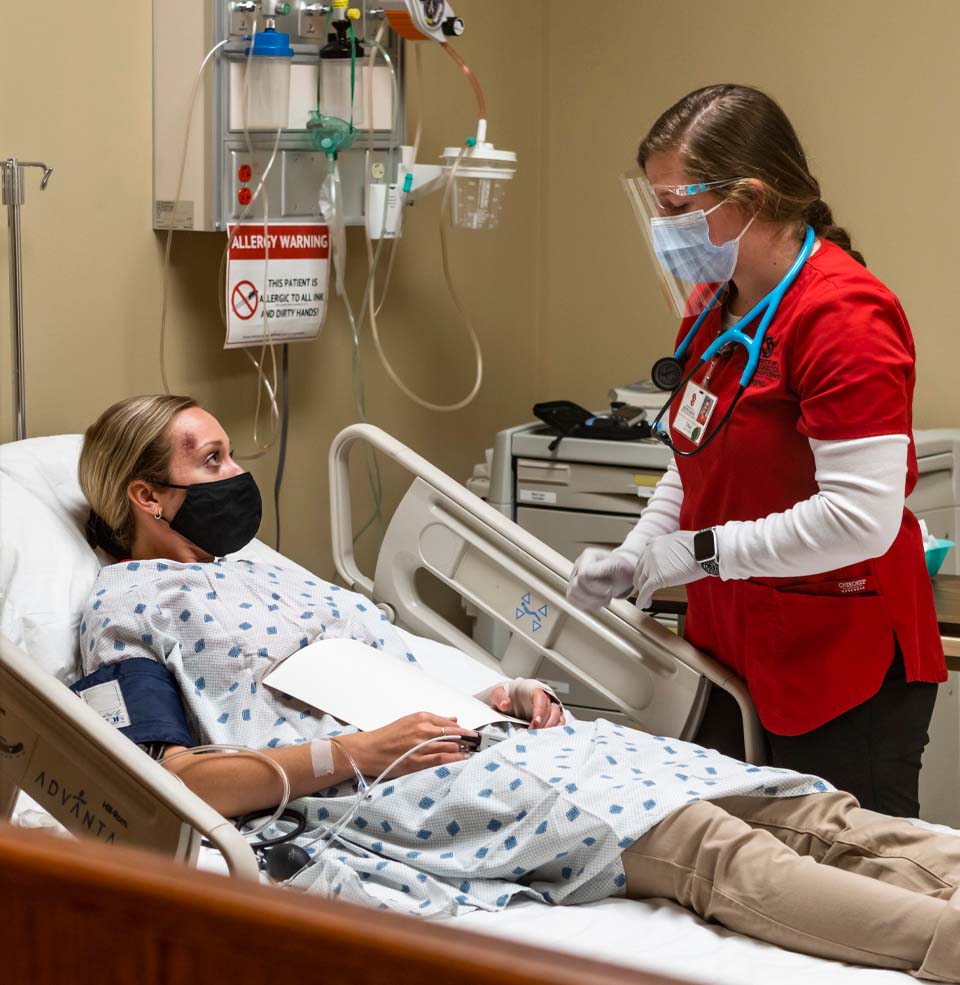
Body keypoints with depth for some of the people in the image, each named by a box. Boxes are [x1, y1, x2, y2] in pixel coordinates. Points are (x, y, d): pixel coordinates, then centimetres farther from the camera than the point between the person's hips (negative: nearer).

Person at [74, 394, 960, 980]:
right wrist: (356, 754, -16)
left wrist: (498, 695, 6)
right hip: (355, 794, -8)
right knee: (703, 844, -30)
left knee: (800, 815, -12)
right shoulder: (126, 606, 5)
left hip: (457, 738, 8)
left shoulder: (267, 574, 29)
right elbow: (166, 785, -7)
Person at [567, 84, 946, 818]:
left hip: (844, 677, -8)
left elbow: (861, 518, -25)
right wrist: (636, 554, 5)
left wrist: (700, 552, -18)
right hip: (732, 653, 8)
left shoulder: (843, 316, -19)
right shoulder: (714, 305, 9)